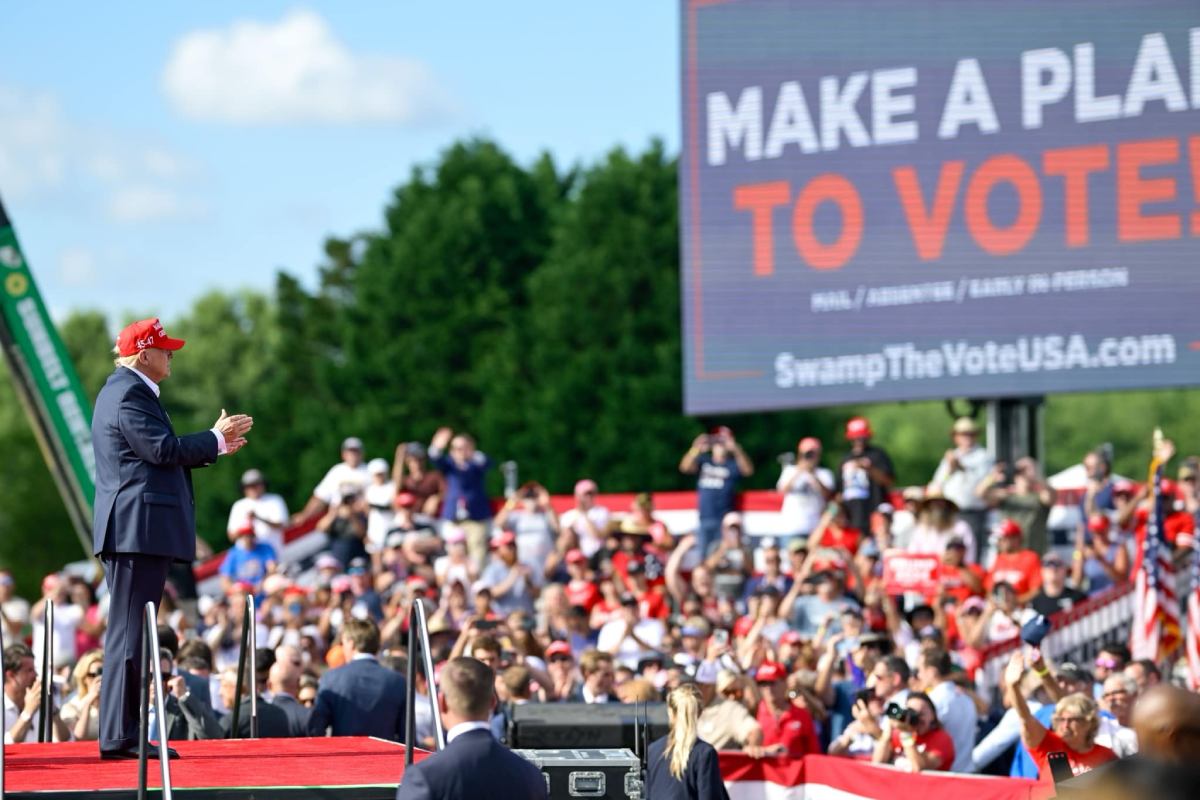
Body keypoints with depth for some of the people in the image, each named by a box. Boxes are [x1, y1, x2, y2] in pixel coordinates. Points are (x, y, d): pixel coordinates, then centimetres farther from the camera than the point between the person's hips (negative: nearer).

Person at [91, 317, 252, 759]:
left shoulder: (123, 391, 21)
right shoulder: (130, 395, -12)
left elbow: (161, 453, 23)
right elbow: (163, 449, -21)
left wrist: (216, 443, 18)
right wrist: (217, 439, -8)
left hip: (132, 532, 11)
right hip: (139, 528, -11)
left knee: (129, 634, 11)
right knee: (129, 634, -10)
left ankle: (123, 734, 14)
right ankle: (120, 736, -10)